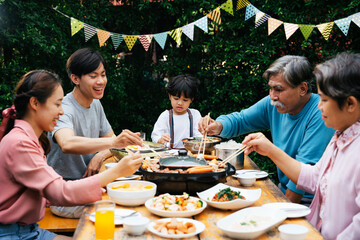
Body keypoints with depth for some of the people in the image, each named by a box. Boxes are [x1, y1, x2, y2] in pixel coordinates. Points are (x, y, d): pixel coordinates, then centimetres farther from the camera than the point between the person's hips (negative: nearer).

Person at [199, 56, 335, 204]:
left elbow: (305, 168, -23)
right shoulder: (273, 104, -1)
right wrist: (219, 126, -13)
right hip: (284, 190, 6)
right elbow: (240, 119, 9)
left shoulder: (320, 114, -21)